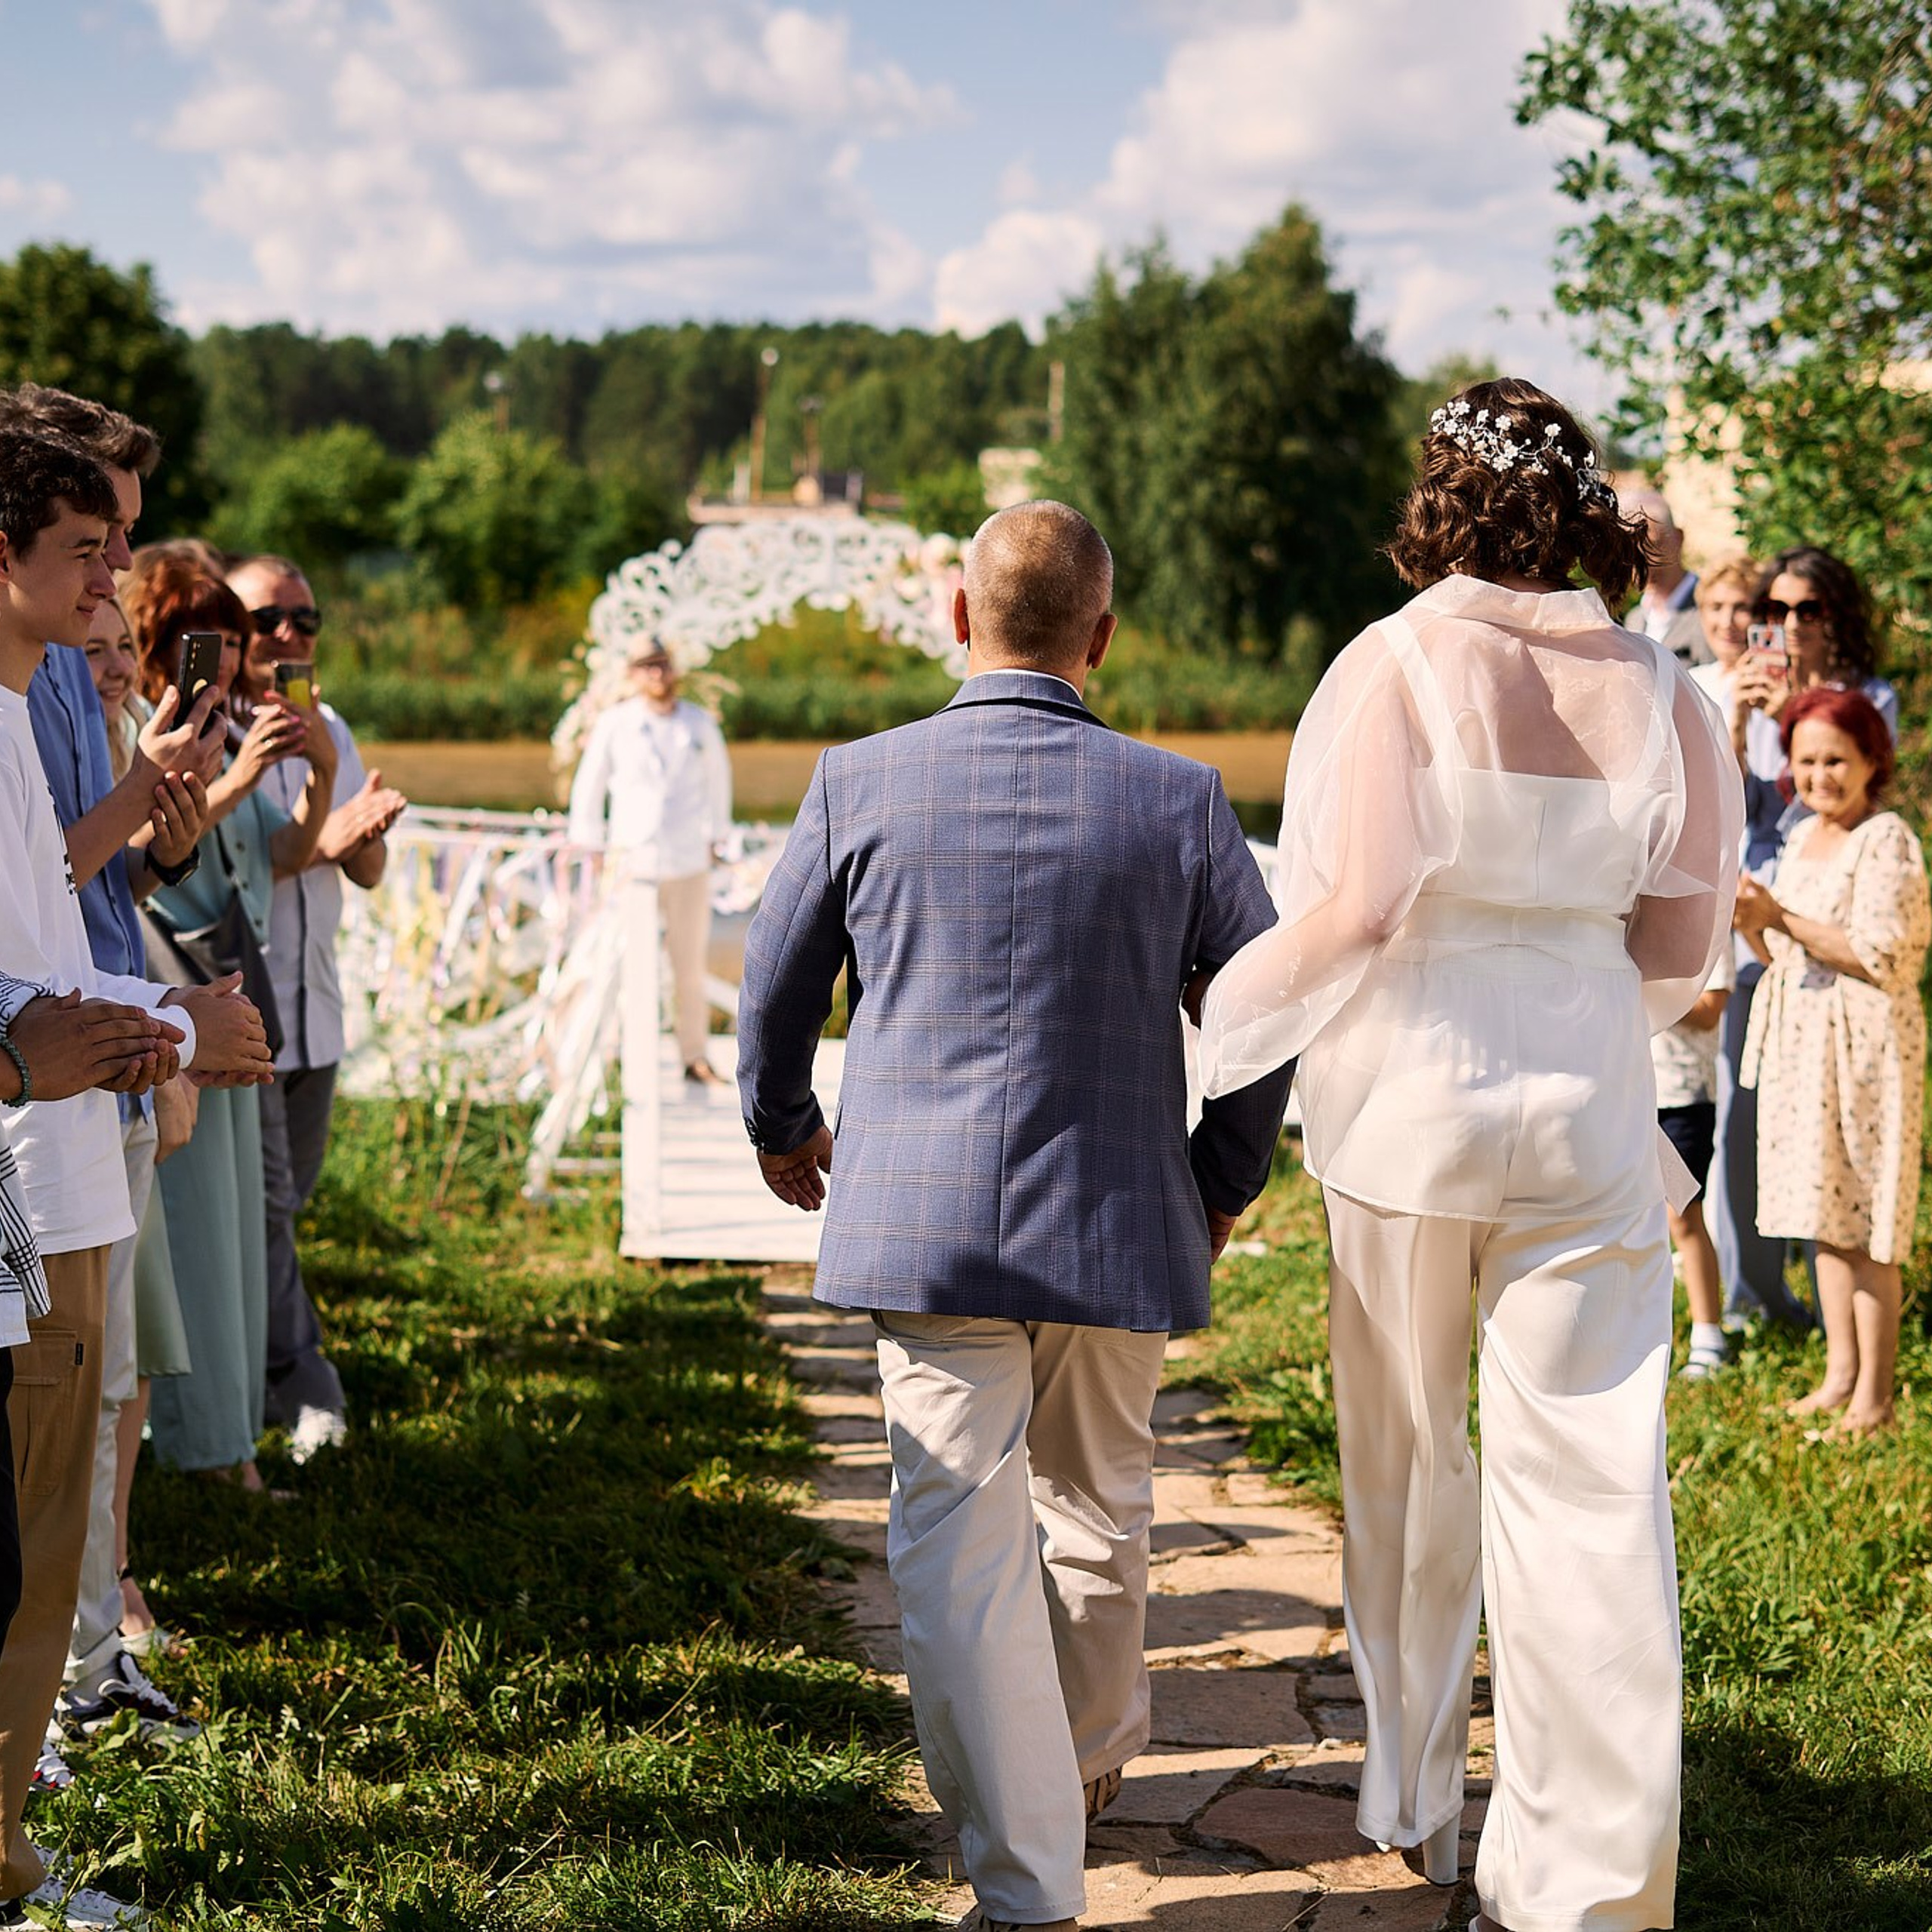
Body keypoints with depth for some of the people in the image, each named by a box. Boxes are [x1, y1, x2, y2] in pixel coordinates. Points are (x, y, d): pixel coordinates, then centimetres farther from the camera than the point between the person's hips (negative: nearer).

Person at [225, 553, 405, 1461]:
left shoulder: (329, 730, 13)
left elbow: (371, 872, 12)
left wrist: (362, 834, -12)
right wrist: (315, 843, -24)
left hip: (313, 1004, 7)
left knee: (289, 1193, 14)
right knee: (262, 1203, -4)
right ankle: (303, 1393, 2)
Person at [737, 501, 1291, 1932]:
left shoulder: (860, 782, -5)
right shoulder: (1176, 800, -5)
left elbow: (774, 989, 6)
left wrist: (784, 1124, 26)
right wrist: (1224, 1178, 18)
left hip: (924, 1219, -1)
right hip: (1120, 1222, 2)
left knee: (957, 1543, 2)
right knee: (1097, 1509, 21)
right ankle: (1088, 1768, 43)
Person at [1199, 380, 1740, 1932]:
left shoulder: (1400, 664, -11)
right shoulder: (1660, 689, 0)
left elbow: (1359, 911, -19)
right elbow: (1683, 947, 2)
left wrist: (1227, 1019, -5)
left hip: (1409, 1096, -2)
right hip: (1586, 1108, 2)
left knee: (1411, 1464, 16)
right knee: (1592, 1483, 3)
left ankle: (1416, 1795, 31)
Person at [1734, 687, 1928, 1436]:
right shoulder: (1801, 838, 12)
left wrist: (1783, 918, -19)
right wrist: (1747, 921, -3)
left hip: (1866, 1043, -8)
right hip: (1801, 1039, 8)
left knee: (1865, 1223, -3)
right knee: (1824, 1215, 12)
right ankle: (1840, 1372, 21)